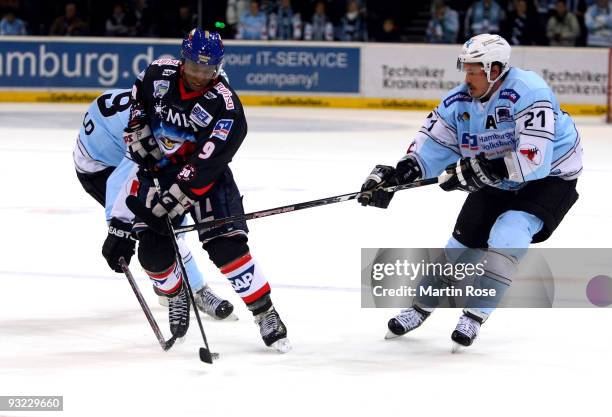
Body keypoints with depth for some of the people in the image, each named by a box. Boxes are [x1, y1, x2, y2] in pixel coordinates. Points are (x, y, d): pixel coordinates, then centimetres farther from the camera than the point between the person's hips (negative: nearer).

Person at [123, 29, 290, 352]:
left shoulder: (226, 108, -25)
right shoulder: (160, 74, -11)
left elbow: (203, 169, -29)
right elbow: (138, 98, 13)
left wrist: (167, 204, -31)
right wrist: (139, 135, 0)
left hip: (205, 178, -4)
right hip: (158, 171, 4)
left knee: (226, 246, -18)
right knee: (153, 252, -8)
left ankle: (266, 314, -9)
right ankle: (176, 295, 23)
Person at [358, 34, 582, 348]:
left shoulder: (528, 94, -32)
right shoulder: (460, 102, -10)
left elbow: (533, 160, -39)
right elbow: (429, 148, -7)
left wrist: (478, 171, -38)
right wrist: (393, 176, -23)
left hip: (551, 177, -6)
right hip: (497, 182, 6)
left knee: (508, 234, -26)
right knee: (464, 239, 5)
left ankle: (476, 315, -13)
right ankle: (421, 307, 25)